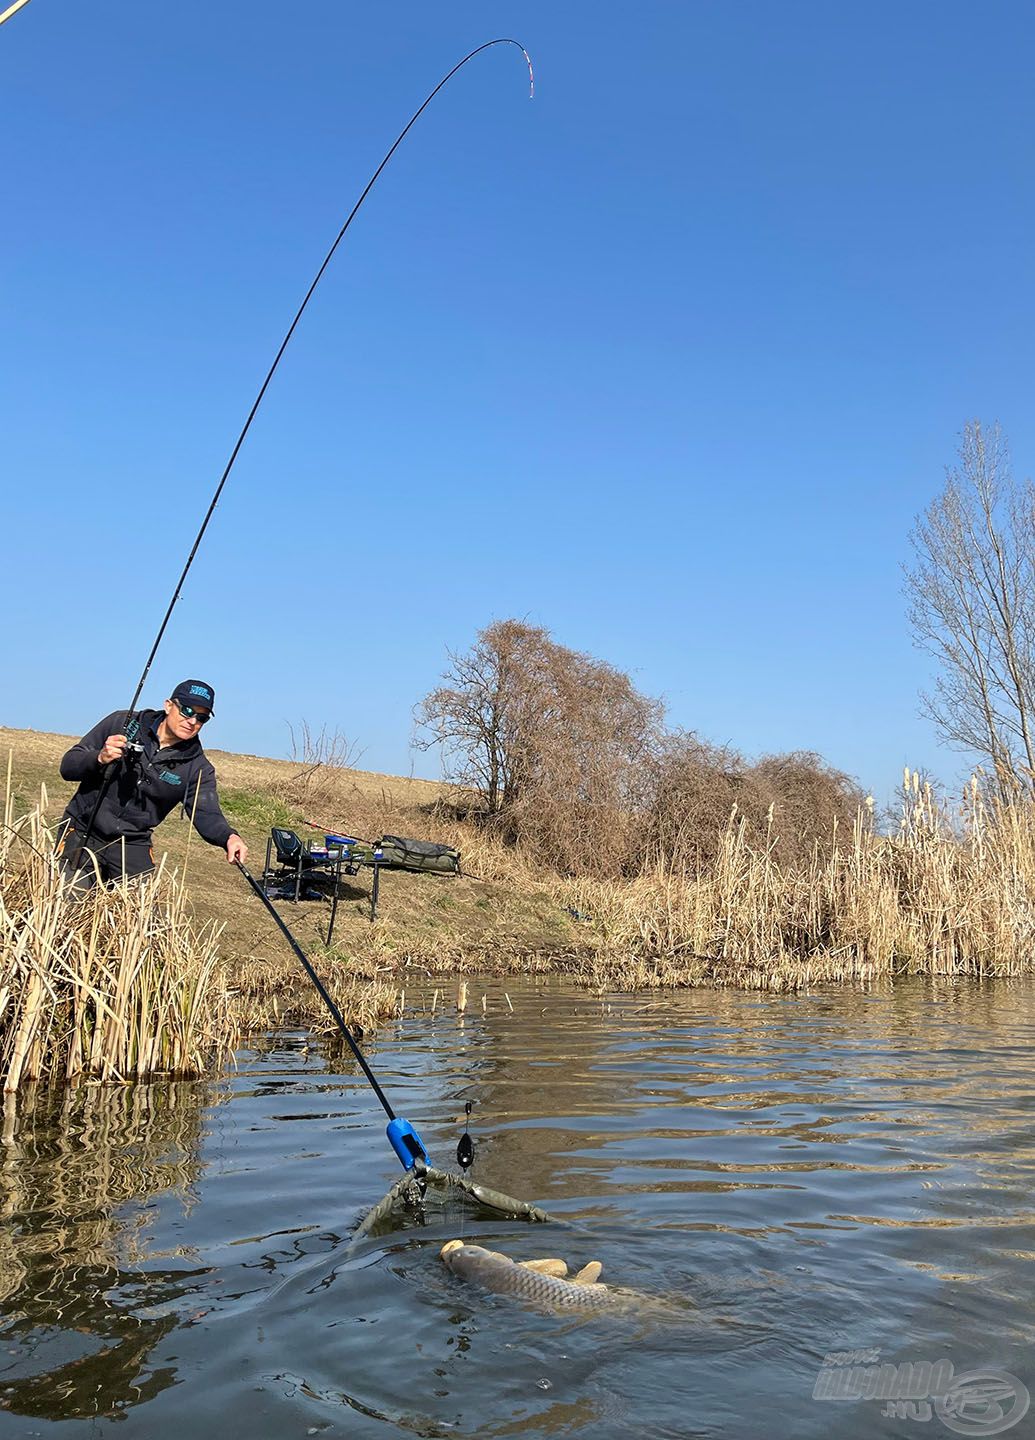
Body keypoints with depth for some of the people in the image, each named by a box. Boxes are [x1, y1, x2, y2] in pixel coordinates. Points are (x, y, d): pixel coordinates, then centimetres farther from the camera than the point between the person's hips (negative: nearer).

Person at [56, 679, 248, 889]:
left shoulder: (197, 768, -3)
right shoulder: (121, 723, -5)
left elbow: (206, 814, -16)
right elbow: (67, 766, -3)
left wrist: (229, 837, -39)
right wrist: (99, 758, -26)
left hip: (133, 846, 1)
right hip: (81, 833, -1)